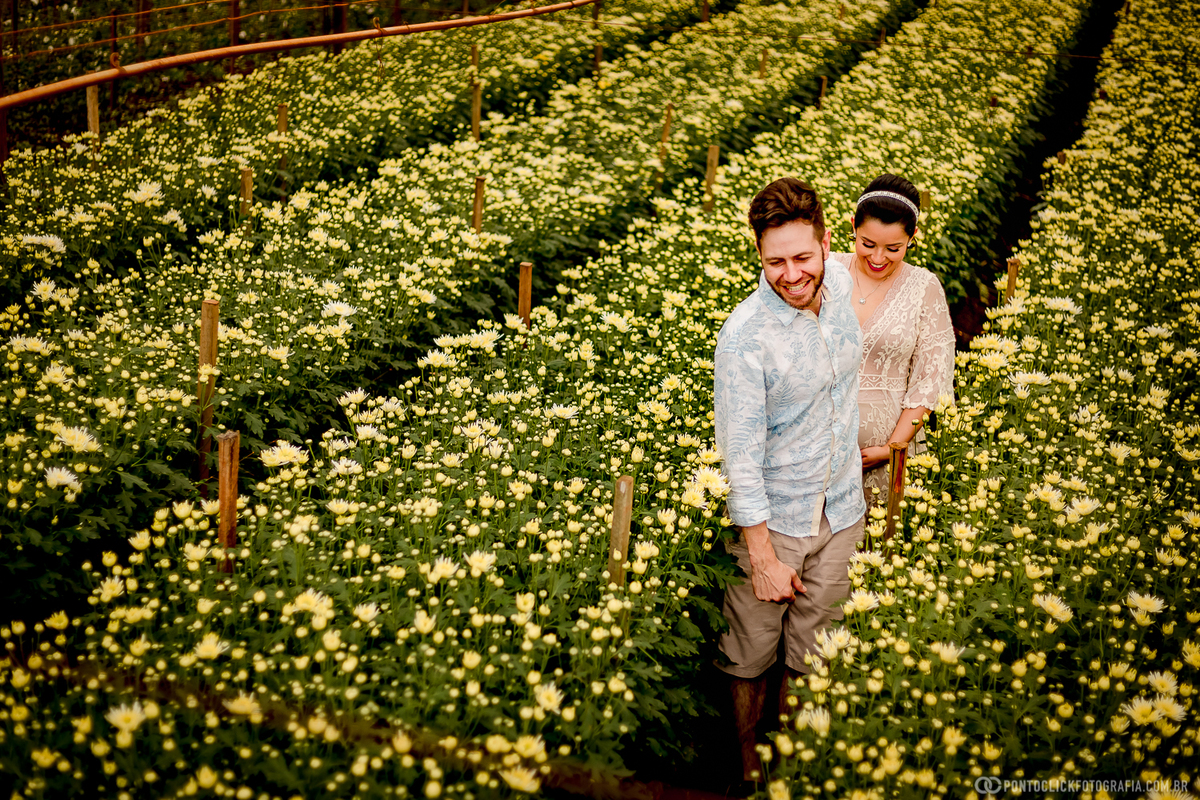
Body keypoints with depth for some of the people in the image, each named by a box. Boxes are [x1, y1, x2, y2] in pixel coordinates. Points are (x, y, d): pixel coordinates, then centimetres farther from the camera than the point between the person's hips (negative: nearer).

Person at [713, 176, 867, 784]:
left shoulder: (842, 285, -7)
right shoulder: (743, 336, -25)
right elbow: (741, 456, -20)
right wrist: (764, 560, -17)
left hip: (841, 512, 5)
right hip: (771, 519, -5)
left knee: (810, 654, 17)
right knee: (751, 656, 11)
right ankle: (748, 767, 33)